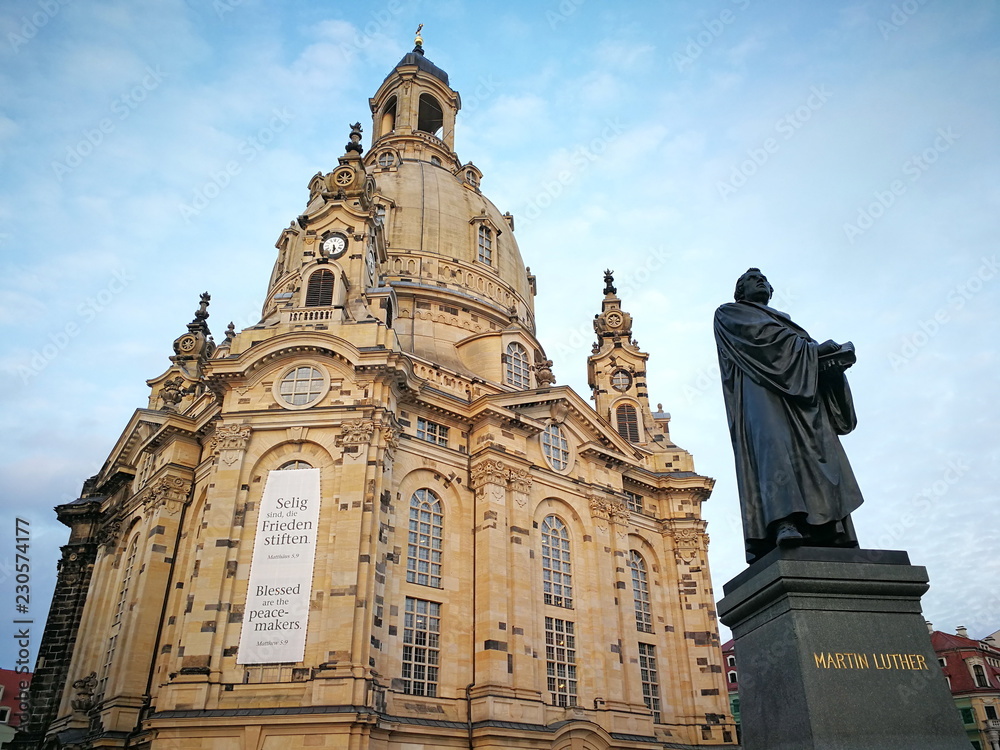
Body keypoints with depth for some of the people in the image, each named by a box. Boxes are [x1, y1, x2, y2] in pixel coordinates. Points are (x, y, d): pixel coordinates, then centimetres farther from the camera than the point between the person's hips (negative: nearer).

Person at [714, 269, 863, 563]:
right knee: (773, 443, -29)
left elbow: (814, 354, 20)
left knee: (822, 452, -12)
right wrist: (815, 349, -4)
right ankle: (783, 521, -45)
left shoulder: (784, 319, 37)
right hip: (759, 387, -6)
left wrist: (834, 352, -3)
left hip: (803, 391, 6)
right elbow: (763, 336, -2)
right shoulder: (729, 313, 19)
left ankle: (832, 537, -23)